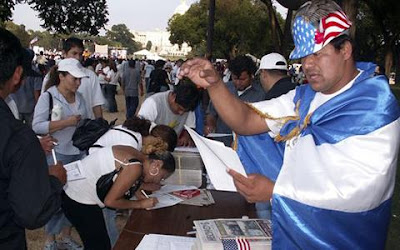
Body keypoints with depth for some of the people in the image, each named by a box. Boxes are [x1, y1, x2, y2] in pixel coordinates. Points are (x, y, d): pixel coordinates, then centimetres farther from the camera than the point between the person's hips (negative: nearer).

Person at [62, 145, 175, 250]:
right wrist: (141, 204, -9)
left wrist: (136, 193, 2)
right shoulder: (135, 167, -24)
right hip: (80, 201, -9)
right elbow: (110, 201, -20)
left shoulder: (133, 152, 0)